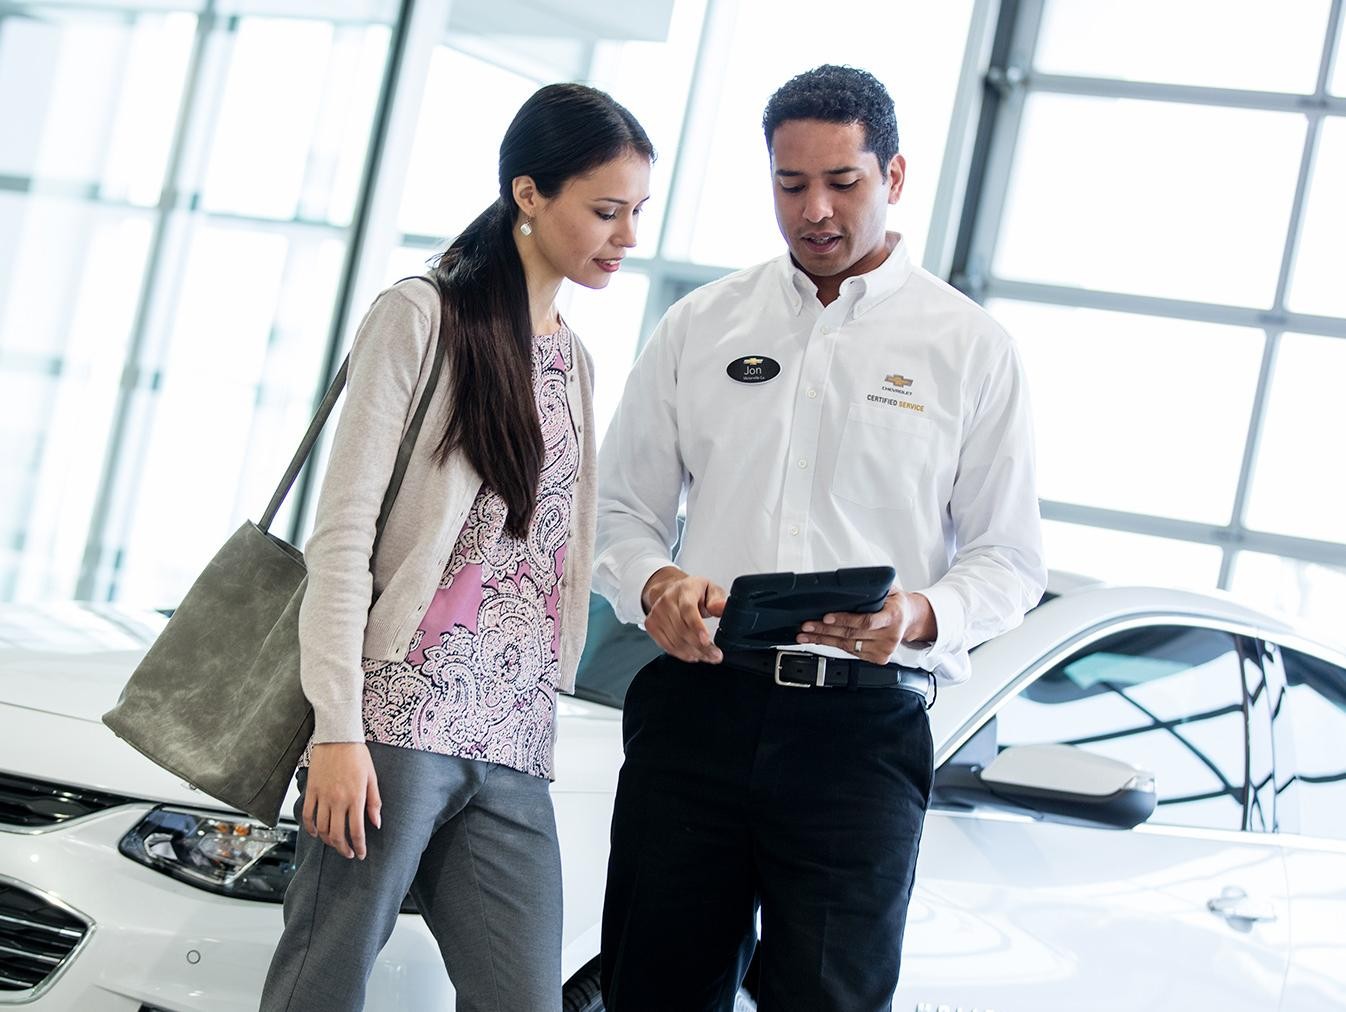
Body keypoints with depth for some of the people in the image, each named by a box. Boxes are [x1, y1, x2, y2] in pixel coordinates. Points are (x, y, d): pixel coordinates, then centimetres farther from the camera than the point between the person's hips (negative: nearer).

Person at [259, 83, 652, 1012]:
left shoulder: (575, 362, 19)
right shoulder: (424, 317, -1)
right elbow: (343, 533, -7)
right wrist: (338, 727, -15)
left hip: (514, 756, 6)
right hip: (405, 720, -6)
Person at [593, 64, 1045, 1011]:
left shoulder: (972, 347, 6)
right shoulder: (700, 325, 12)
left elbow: (1011, 555, 5)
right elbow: (621, 507, 14)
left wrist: (920, 613, -16)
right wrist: (654, 584, -8)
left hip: (861, 729, -2)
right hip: (696, 708, 2)